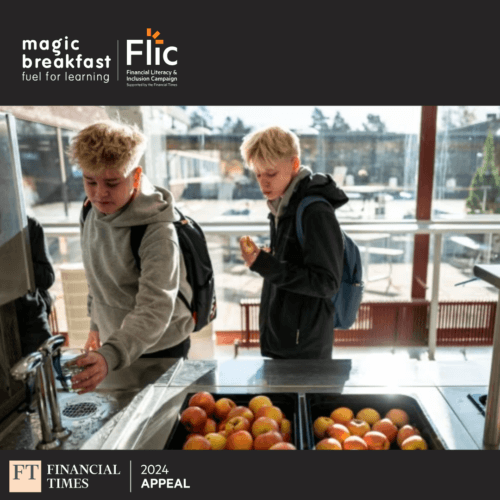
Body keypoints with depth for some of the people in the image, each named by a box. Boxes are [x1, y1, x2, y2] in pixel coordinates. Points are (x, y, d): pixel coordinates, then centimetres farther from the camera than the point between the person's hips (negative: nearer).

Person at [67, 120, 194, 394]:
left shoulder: (158, 233, -28)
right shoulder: (90, 214, -4)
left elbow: (155, 309, -35)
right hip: (115, 343, 7)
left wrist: (110, 356, -47)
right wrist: (97, 325, 14)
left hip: (160, 348, -6)